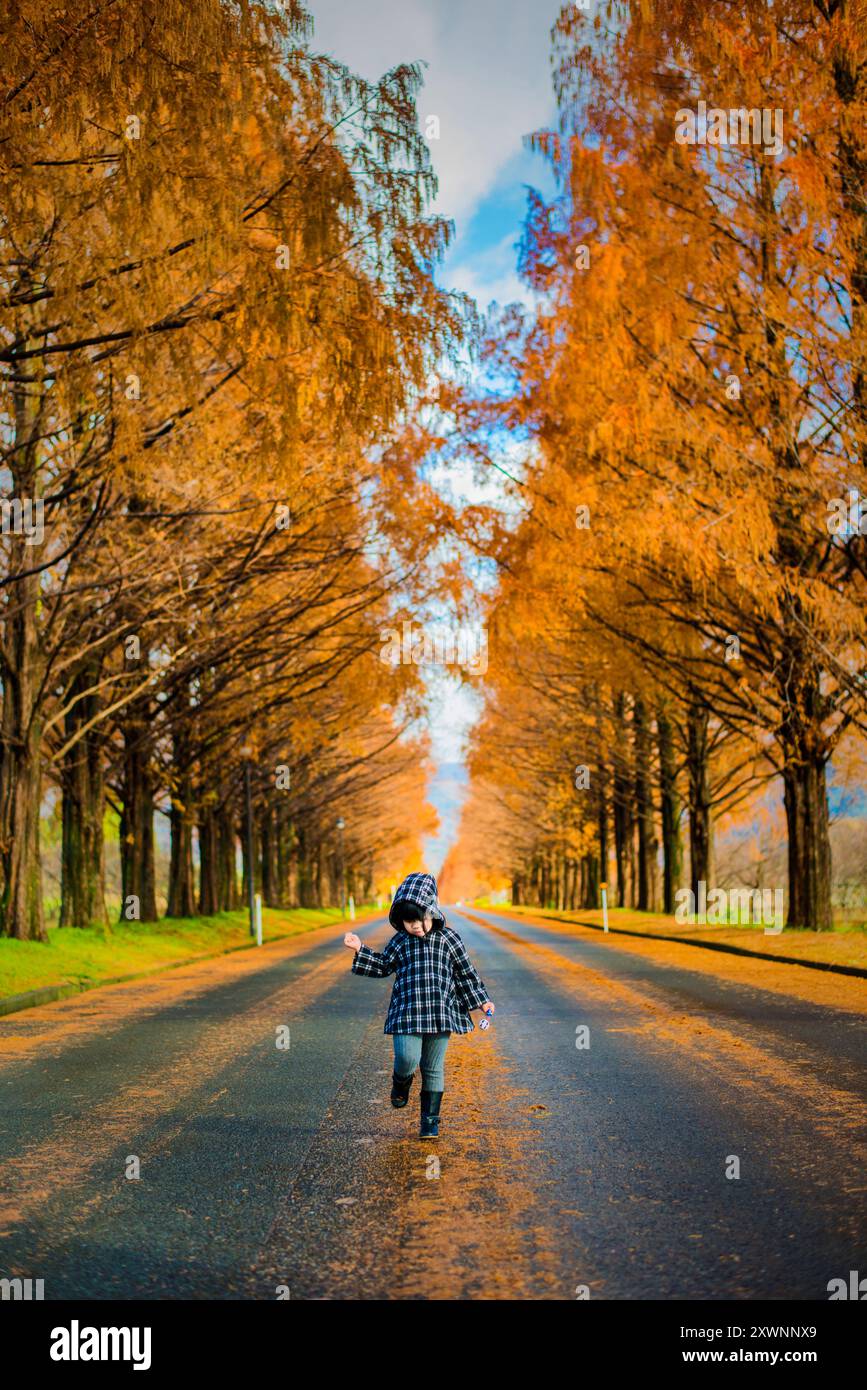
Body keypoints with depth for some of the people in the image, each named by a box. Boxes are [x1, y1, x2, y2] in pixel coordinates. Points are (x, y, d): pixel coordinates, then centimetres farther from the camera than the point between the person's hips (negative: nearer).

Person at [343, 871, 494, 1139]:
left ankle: (430, 1121, 18)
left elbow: (465, 972, 12)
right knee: (407, 1059, -16)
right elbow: (383, 966, 21)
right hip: (406, 1012, 0)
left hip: (440, 1013, 0)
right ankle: (401, 1084, 21)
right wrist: (359, 950, 10)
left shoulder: (448, 938, 3)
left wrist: (481, 1001, 12)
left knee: (434, 1068, 5)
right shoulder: (400, 941, 7)